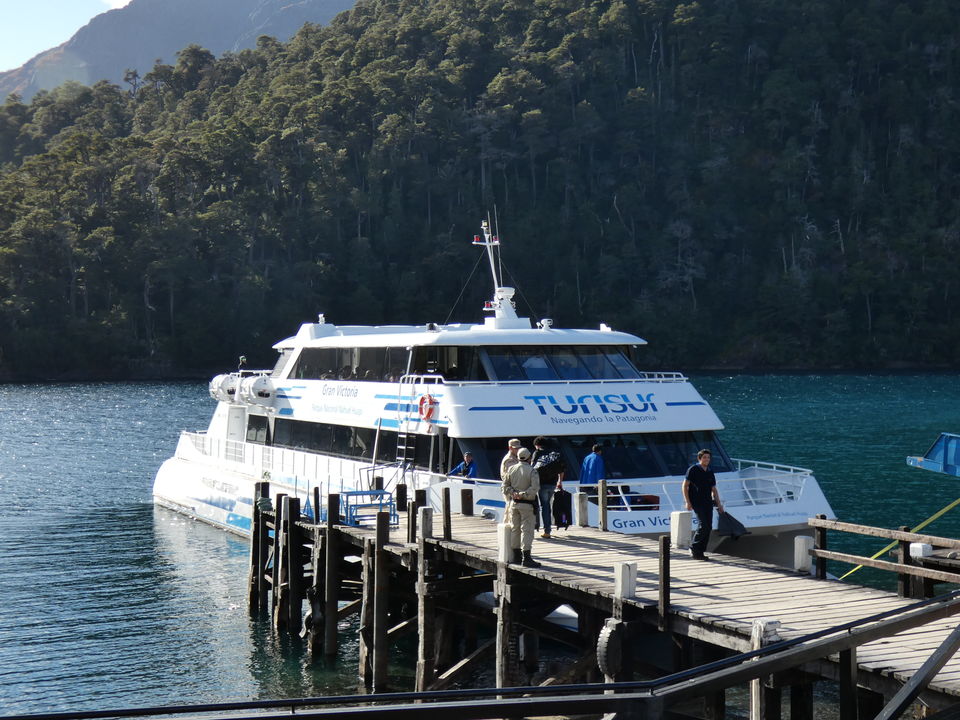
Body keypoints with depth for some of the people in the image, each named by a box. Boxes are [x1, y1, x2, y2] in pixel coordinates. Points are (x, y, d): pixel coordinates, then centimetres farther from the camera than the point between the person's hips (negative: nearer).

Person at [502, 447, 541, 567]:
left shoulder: (511, 469, 5)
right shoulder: (531, 471, -10)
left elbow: (505, 486, 3)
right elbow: (534, 488, -19)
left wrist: (512, 493, -7)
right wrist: (523, 494, -14)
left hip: (513, 503, 5)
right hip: (526, 504, -5)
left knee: (515, 529, 14)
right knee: (527, 529, -4)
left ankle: (516, 555, 21)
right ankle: (526, 558, -9)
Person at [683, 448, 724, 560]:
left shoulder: (710, 472, 16)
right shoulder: (693, 469, -2)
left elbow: (714, 490, 22)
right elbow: (685, 486, -5)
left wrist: (719, 504, 15)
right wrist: (687, 502, -12)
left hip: (708, 502, 6)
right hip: (697, 502, -6)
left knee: (708, 527, 1)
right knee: (703, 525, -16)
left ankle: (700, 551, 7)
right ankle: (694, 549, -4)